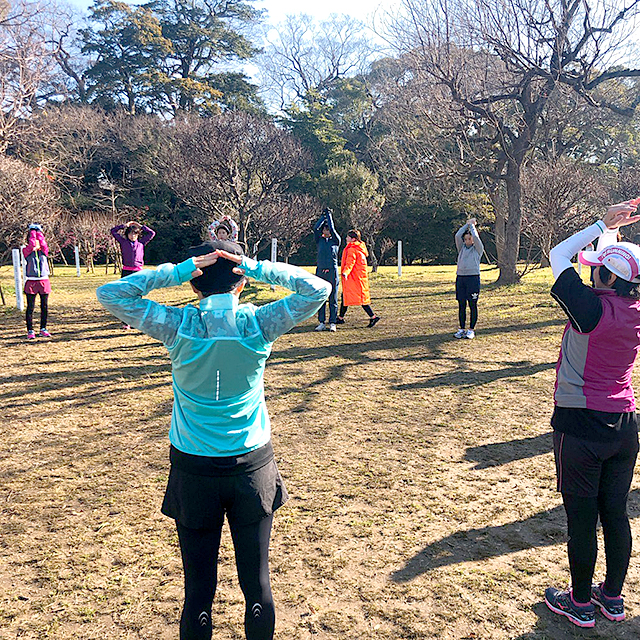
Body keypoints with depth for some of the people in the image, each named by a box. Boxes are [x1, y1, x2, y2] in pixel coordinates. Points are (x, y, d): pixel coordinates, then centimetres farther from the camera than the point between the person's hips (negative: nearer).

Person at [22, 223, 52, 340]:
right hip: (31, 281, -2)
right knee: (30, 307, 0)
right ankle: (30, 331, 5)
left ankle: (43, 329, 18)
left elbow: (43, 243, -9)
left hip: (44, 281, 2)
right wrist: (32, 231, 0)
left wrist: (38, 232, 2)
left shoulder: (44, 251, 10)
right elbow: (32, 245, -13)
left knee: (44, 306, 6)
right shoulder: (26, 251, 3)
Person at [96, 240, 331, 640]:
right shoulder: (259, 323, -11)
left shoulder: (178, 326, -11)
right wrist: (258, 269, -8)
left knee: (199, 587, 13)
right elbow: (318, 289, -2)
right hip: (252, 465, 1)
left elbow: (109, 294, -3)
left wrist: (176, 272, -8)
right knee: (257, 581, 15)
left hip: (194, 470, 0)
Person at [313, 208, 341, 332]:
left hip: (332, 272, -2)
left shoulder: (336, 241, 8)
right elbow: (315, 229, 2)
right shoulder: (319, 240, 13)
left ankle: (332, 323, 4)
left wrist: (329, 215, 8)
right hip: (320, 271, 2)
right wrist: (323, 216, 8)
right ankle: (321, 323, 9)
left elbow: (332, 229, -3)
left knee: (333, 299, 0)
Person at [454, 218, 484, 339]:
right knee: (461, 305, 5)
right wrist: (467, 224, 10)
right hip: (460, 278, 4)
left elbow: (476, 237, -6)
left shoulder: (478, 249, 7)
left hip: (473, 278, -4)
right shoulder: (462, 248, 16)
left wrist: (472, 225, 10)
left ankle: (471, 330, 4)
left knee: (473, 305, -1)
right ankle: (462, 329, 11)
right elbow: (457, 236, 5)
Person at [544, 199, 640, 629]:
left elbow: (559, 255, -7)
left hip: (581, 427, -7)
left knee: (582, 518, 7)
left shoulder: (592, 308, -19)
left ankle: (581, 604, 24)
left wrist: (604, 224, -2)